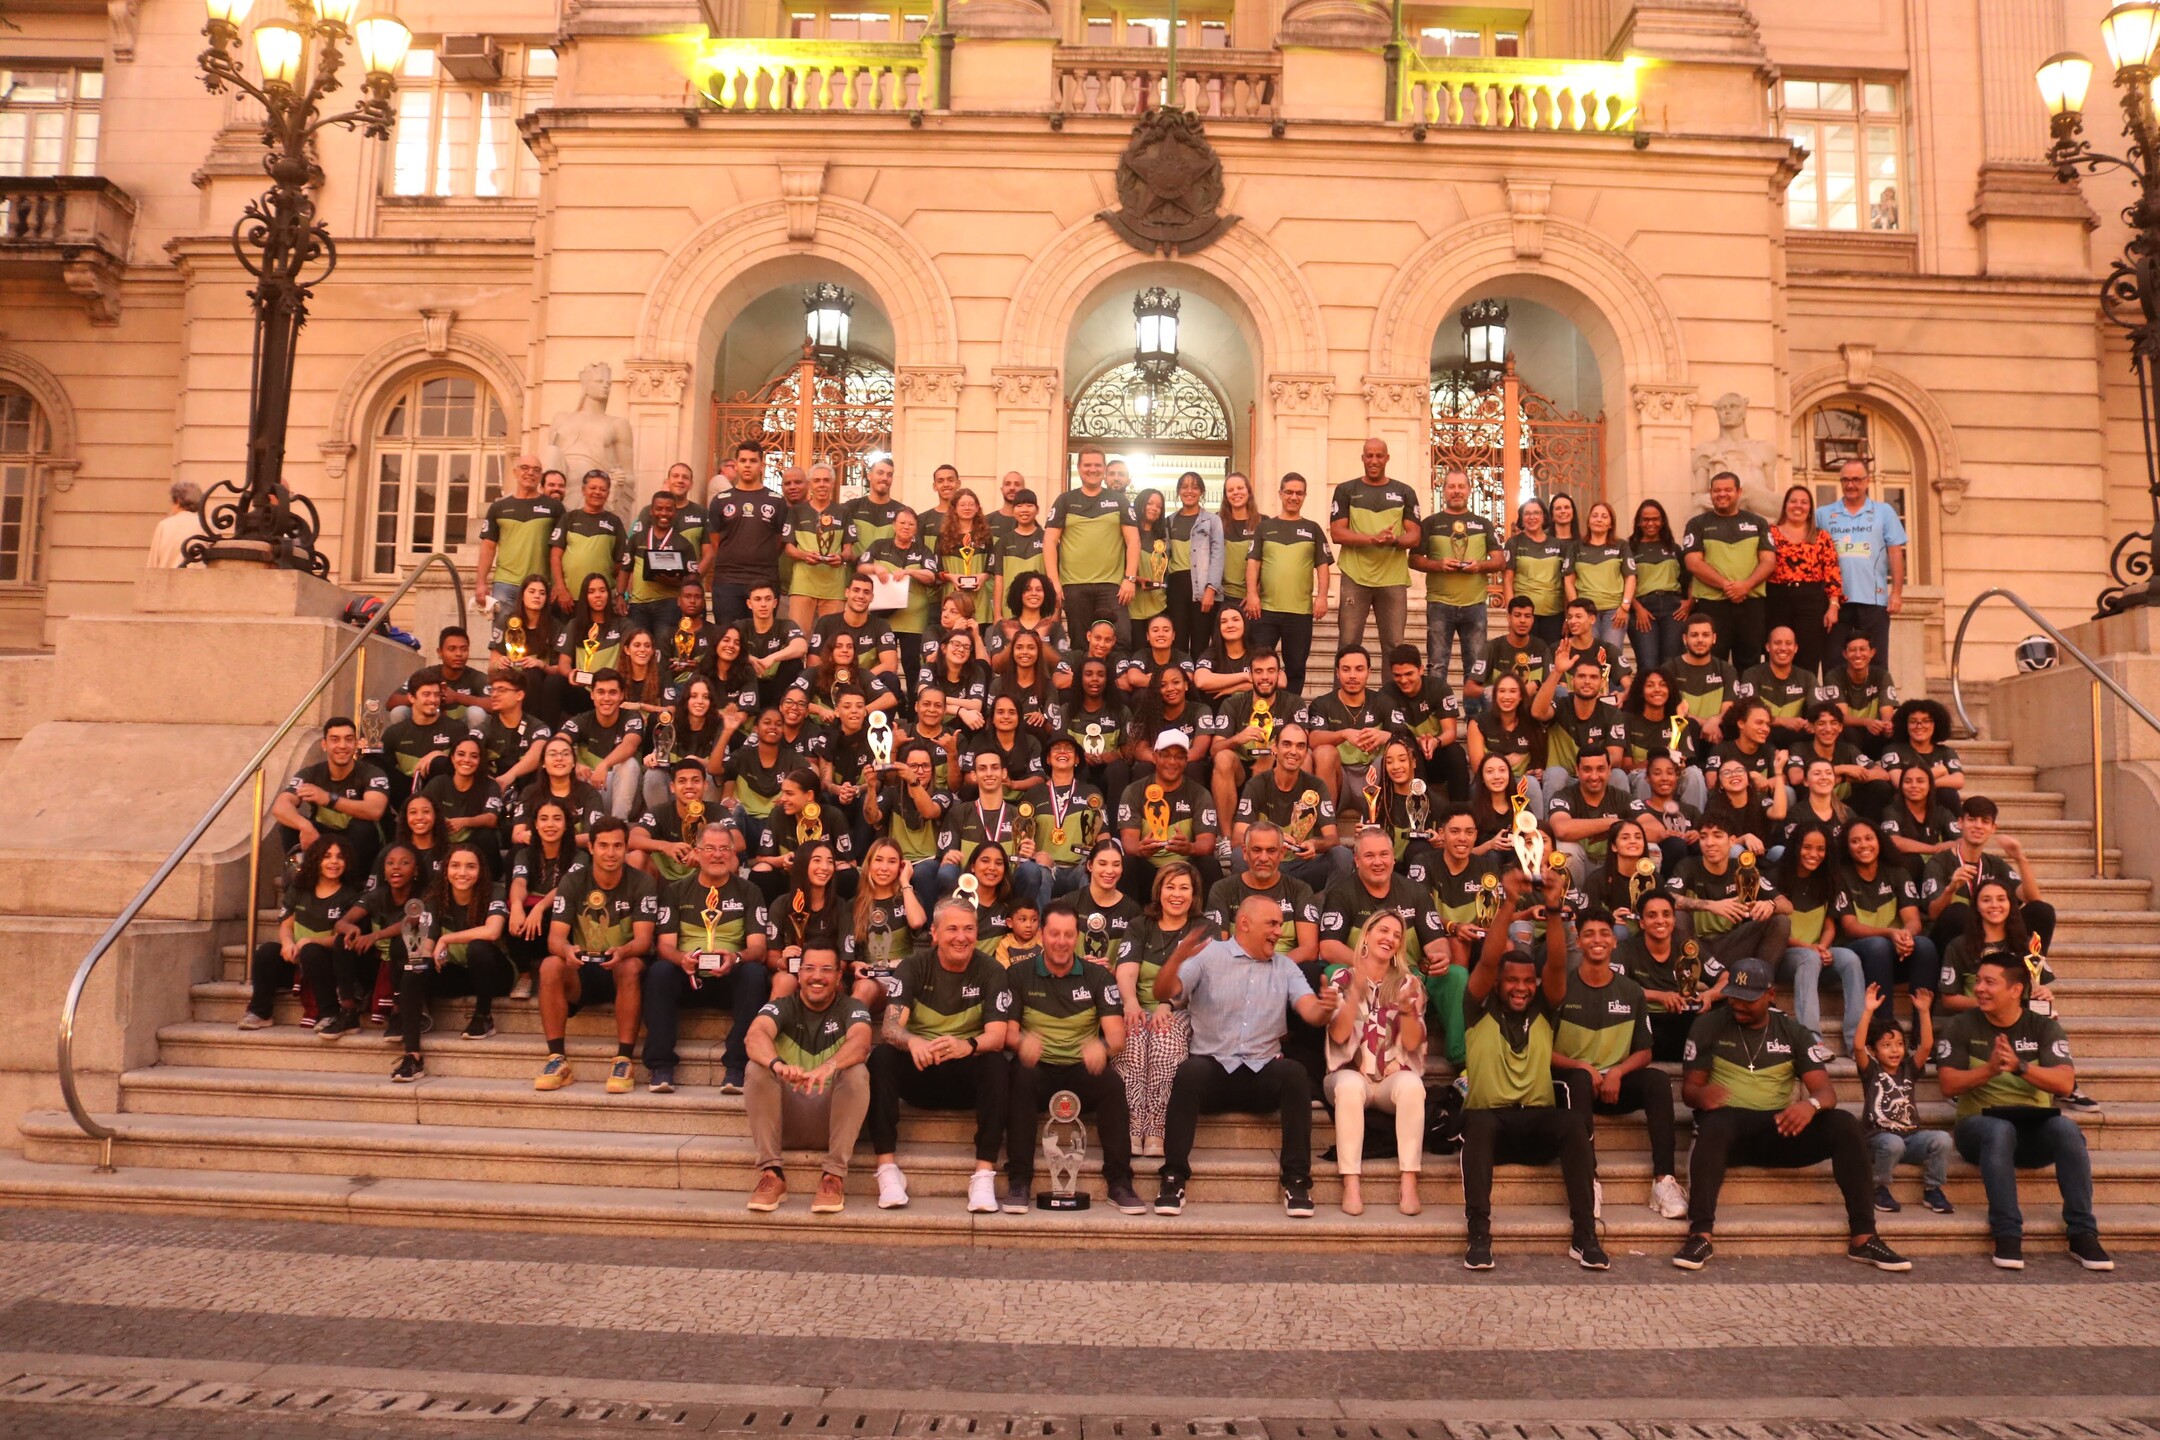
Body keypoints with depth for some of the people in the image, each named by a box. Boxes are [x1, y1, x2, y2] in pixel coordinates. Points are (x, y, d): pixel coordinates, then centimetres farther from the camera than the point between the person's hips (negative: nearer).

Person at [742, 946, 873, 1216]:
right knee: (757, 1068, -24)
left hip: (832, 1117, -1)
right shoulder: (783, 1006, 2)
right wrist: (777, 1064, -45)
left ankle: (834, 1176, -26)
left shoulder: (851, 1008, 0)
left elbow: (861, 1042, -25)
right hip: (786, 1116, 1)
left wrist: (827, 1067, -47)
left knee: (857, 1072, -28)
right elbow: (755, 1035, -22)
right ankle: (771, 1173, -24)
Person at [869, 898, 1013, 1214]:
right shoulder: (914, 966, -2)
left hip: (967, 1077, -1)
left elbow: (997, 1035, -16)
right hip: (918, 1072, 1)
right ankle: (887, 1168, -27)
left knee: (996, 1065, -32)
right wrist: (912, 1042, -40)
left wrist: (968, 1046, -40)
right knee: (881, 1057, -28)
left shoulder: (990, 971, -4)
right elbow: (890, 1026, -15)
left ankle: (984, 1174, -32)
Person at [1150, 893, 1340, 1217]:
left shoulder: (1285, 967, 16)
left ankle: (1296, 1180, -21)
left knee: (1295, 1074, -29)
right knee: (1190, 1072, -34)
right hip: (1213, 1068, -2)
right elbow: (1163, 992, -7)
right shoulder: (1208, 956, 5)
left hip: (1262, 1072, 2)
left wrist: (1325, 1009, -24)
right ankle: (1174, 1177, -25)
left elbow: (1311, 1012, 1)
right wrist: (1178, 958, -28)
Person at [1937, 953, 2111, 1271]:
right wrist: (1989, 1069, -25)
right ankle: (2007, 1235, -35)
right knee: (1999, 1130, -36)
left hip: (2036, 1129, 2)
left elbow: (2065, 1083, -11)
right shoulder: (1960, 1027, 2)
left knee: (2067, 1129, -31)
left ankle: (2083, 1234, -22)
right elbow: (1949, 1084, -9)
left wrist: (2019, 1066, -27)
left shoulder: (2044, 1027, 4)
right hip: (1980, 1123, -2)